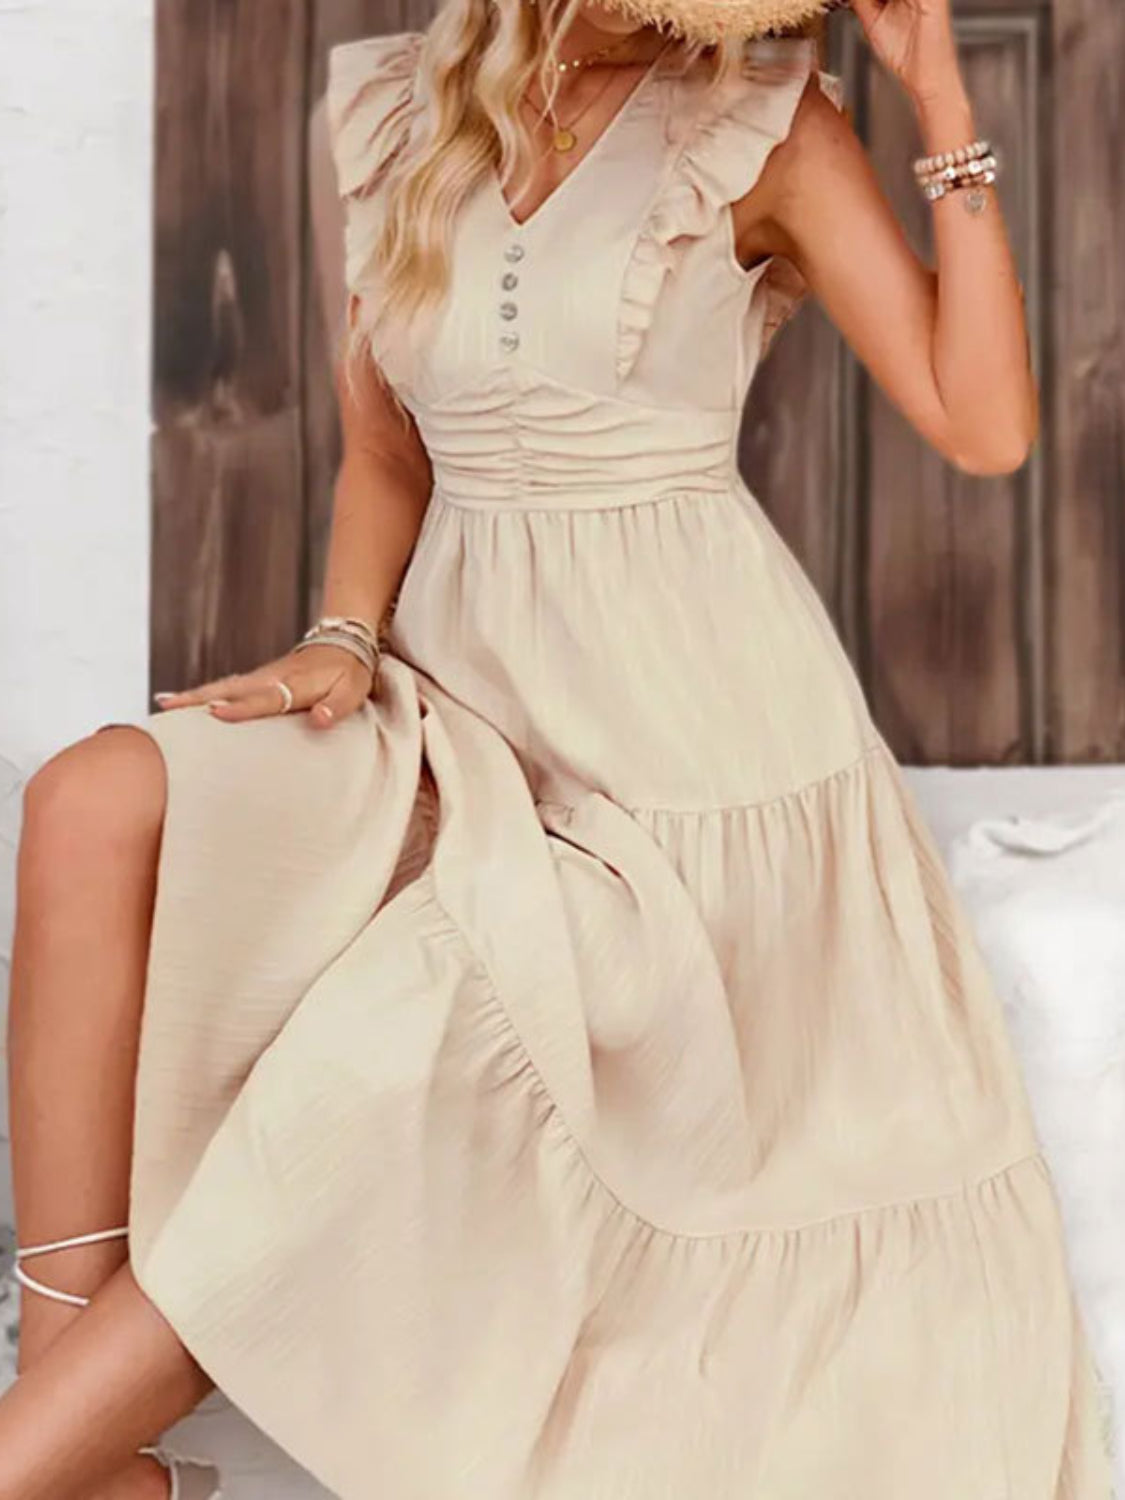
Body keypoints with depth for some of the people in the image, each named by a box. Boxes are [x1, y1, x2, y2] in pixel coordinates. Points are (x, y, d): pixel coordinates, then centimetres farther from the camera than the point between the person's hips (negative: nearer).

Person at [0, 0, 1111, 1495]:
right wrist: (347, 638, -3)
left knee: (389, 1059, -24)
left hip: (689, 721, -4)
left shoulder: (768, 123, -1)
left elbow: (985, 425, -8)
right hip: (472, 693, 4)